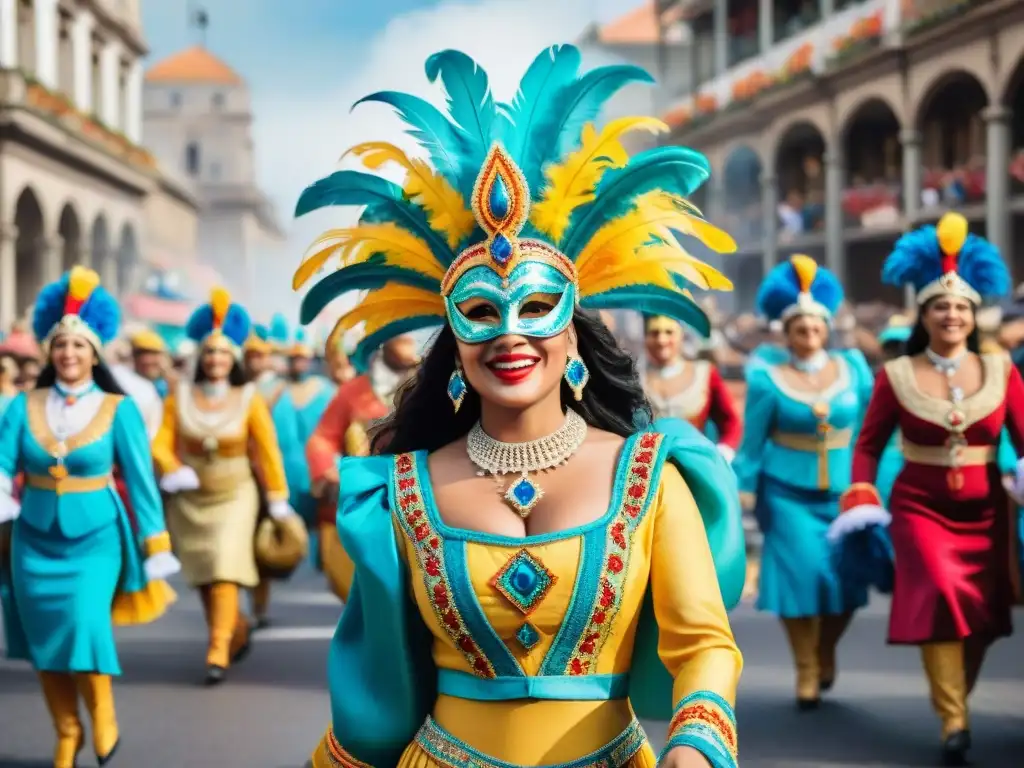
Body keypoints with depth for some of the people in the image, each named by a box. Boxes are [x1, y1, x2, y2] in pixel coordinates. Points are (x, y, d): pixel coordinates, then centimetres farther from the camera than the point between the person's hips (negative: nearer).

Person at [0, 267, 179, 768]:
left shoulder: (118, 409, -4)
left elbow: (140, 480, -2)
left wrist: (156, 550, -1)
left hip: (95, 537, -3)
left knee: (85, 626, -17)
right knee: (45, 637, 5)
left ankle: (103, 717, 10)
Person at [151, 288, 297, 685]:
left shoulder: (249, 399, -7)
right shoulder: (180, 396, -3)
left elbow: (268, 450, -4)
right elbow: (162, 443, -3)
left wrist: (278, 500, -4)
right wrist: (174, 471, -22)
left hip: (233, 497, -3)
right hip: (190, 500, 3)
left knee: (224, 572, -14)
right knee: (202, 577, 10)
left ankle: (218, 653, -11)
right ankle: (238, 633, 32)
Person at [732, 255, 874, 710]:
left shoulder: (853, 369, 3)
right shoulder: (768, 378, -4)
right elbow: (752, 442, 0)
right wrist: (744, 492, -1)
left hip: (843, 492, 2)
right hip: (789, 493, -2)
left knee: (845, 576, -3)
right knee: (801, 574, -8)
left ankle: (827, 651, 26)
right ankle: (806, 672, 7)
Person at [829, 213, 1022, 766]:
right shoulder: (896, 376, -1)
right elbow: (868, 444, 6)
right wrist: (861, 500, -6)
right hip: (920, 508, -2)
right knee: (940, 592, -21)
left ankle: (955, 695, 34)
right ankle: (953, 720, -17)